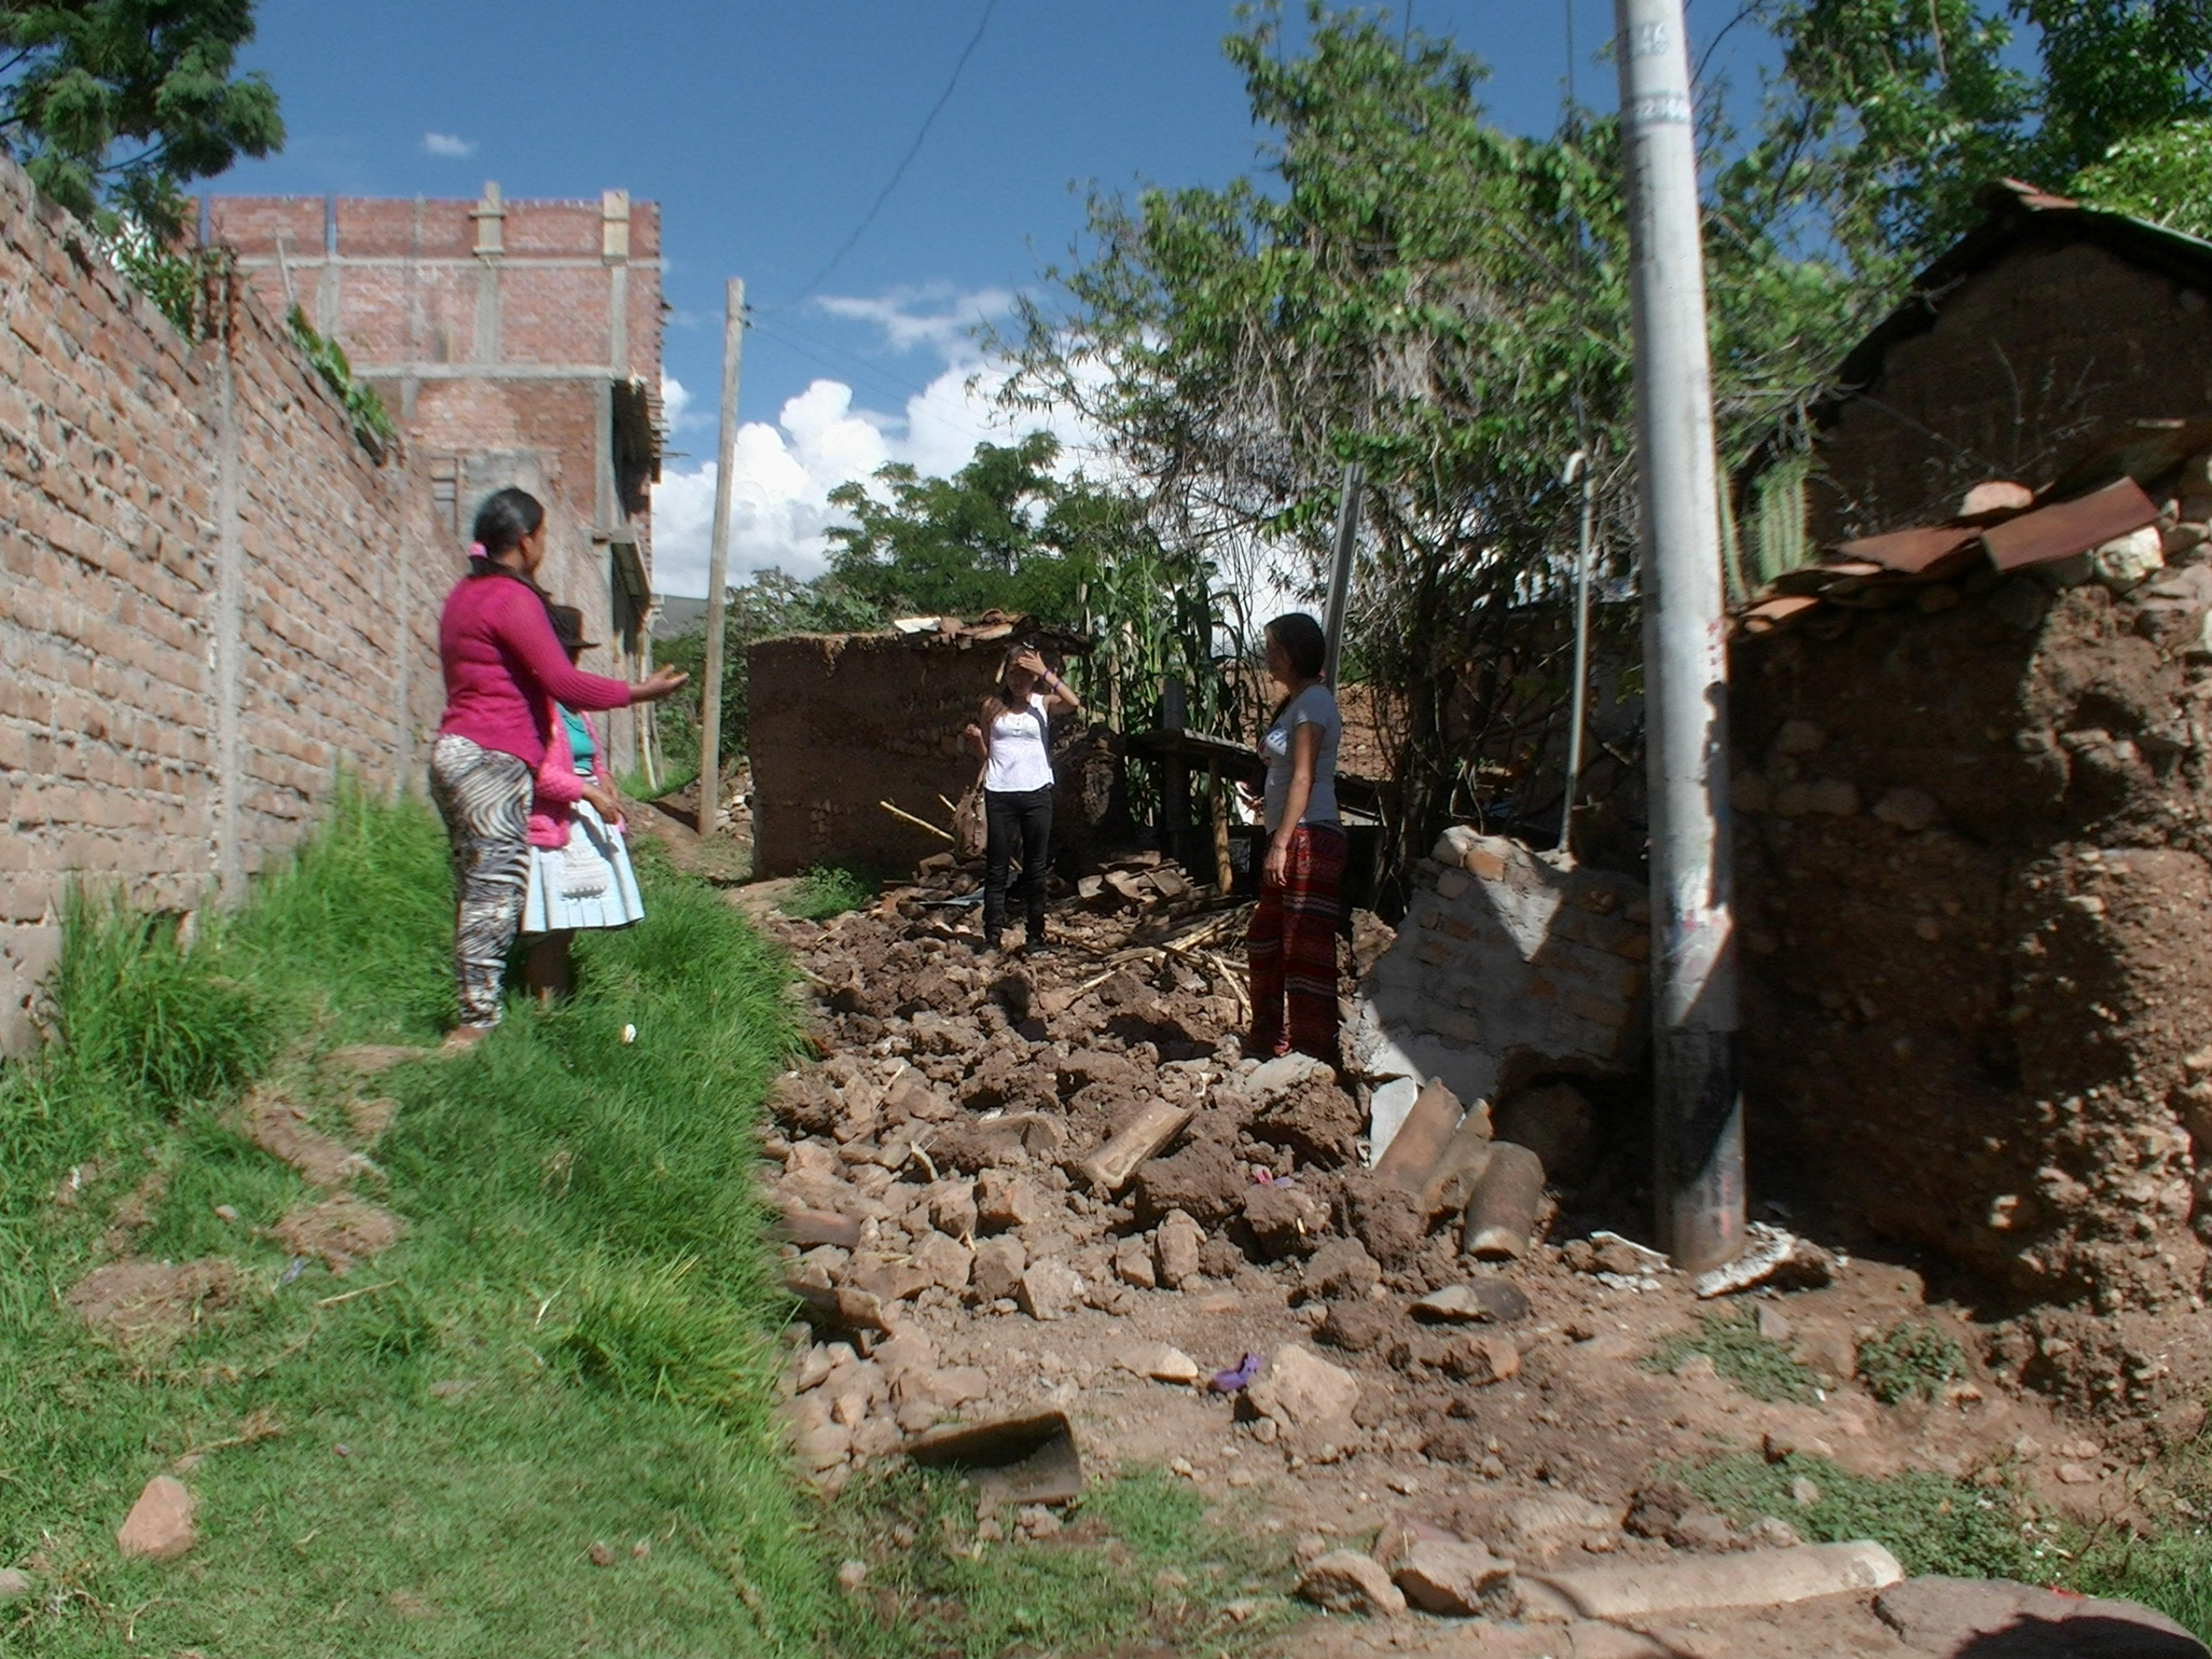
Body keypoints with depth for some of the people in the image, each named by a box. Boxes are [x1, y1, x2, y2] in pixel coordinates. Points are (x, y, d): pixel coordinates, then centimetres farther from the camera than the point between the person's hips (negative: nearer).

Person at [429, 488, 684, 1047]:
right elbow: (563, 682, -16)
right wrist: (639, 692, -6)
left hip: (455, 751, 10)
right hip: (492, 761, -10)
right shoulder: (512, 598, -11)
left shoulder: (465, 595, 18)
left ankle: (474, 1013, 13)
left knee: (475, 892, 10)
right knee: (496, 891, -7)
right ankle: (479, 1021, -5)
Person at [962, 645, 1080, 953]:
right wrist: (975, 738, -9)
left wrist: (1047, 674, -16)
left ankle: (1035, 936, 11)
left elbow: (1075, 705, -16)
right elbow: (984, 753, 12)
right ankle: (992, 936, 4)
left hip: (1036, 792, -1)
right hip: (1000, 793, 1)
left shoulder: (1043, 703, 5)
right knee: (996, 867, 2)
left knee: (1036, 868, 5)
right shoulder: (993, 706, 8)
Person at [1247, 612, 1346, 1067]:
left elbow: (1304, 778, -18)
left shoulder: (1313, 701, -11)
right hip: (1291, 838, 11)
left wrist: (1280, 844, -21)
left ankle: (1316, 1059, -4)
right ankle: (1270, 1043, 31)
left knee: (1305, 952, -9)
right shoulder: (1294, 702, 19)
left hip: (1309, 838, -11)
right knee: (1264, 944, 19)